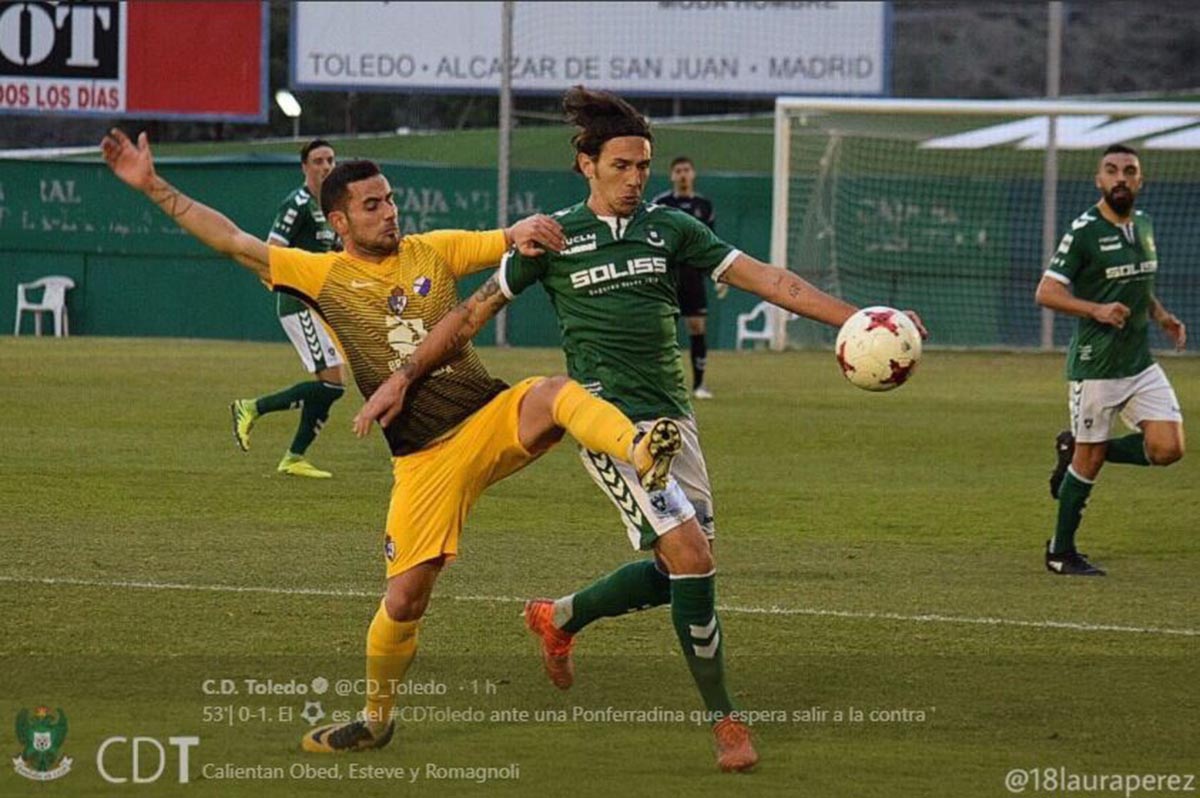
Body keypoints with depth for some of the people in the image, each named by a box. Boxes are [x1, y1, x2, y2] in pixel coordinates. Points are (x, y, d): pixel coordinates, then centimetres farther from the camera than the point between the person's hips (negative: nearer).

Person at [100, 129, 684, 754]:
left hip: (492, 416, 0)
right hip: (424, 457, 0)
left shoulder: (433, 251, 8)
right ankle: (376, 718, 20)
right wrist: (153, 186, -1)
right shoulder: (323, 276, 5)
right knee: (405, 597, 0)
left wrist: (523, 231, -18)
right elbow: (230, 241, 4)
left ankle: (638, 453, -56)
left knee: (556, 393, -33)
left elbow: (516, 242, 7)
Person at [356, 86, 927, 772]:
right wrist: (403, 378, 1)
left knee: (683, 572, 6)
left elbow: (764, 279, 5)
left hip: (672, 416, 6)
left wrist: (854, 320, -3)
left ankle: (560, 619, 33)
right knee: (689, 555, -17)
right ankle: (725, 719, -7)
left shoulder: (671, 229, 9)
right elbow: (475, 312, 6)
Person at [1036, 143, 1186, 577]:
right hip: (1095, 365, -6)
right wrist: (1097, 310, -27)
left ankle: (1075, 450, 17)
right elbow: (1047, 292, -14)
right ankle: (1060, 552, 17)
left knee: (1167, 449, -5)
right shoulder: (1084, 230, -11)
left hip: (1141, 363, 6)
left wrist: (1161, 315, 9)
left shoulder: (1143, 225, 11)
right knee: (1091, 459, 0)